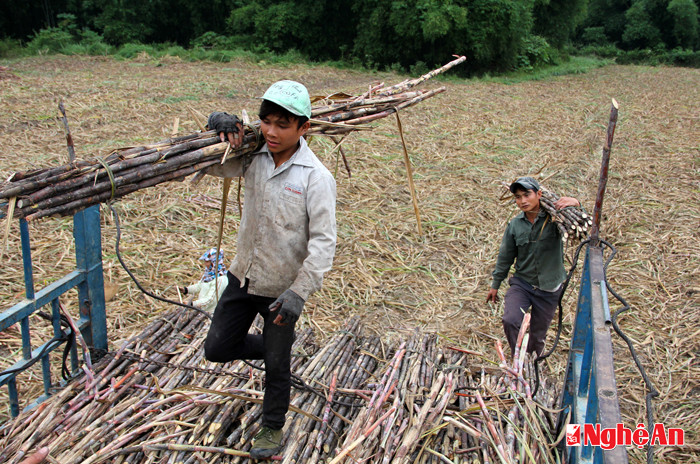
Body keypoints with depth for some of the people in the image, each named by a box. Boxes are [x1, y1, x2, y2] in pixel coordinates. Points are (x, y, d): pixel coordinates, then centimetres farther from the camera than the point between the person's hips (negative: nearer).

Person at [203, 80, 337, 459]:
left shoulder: (315, 177, -19)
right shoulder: (254, 157, -4)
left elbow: (322, 242, -20)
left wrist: (299, 292, -26)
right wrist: (220, 126, -11)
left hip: (282, 287, -5)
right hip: (243, 276, 5)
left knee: (277, 365, 12)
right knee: (217, 349, 14)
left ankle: (272, 427, 38)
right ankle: (272, 347, 42)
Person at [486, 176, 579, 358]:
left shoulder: (554, 219, -11)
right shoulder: (515, 225, -2)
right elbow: (505, 257, 8)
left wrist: (576, 204, -41)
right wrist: (495, 285, 14)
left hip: (549, 289, -1)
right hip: (521, 284, 1)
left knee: (538, 335, 12)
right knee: (510, 320, -22)